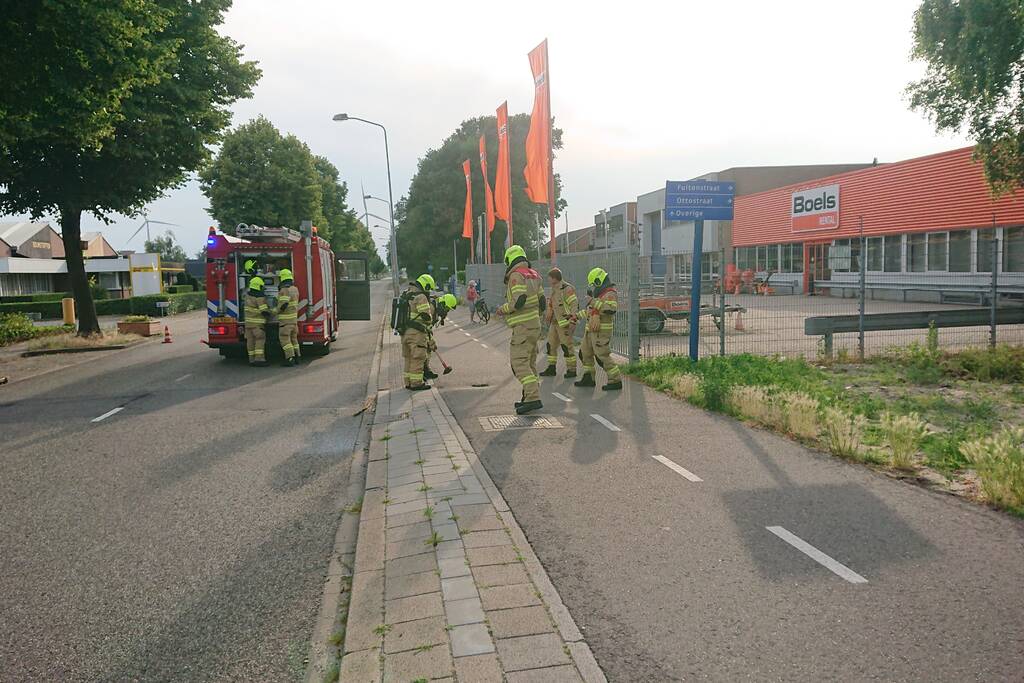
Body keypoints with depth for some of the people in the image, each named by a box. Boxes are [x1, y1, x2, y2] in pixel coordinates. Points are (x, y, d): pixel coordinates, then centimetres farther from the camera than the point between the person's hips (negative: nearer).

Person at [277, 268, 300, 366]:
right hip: (294, 317, 9)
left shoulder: (285, 290, -17)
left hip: (285, 318, -9)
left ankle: (290, 359, -11)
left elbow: (283, 304, -26)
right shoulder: (294, 289, 9)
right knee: (293, 338, 14)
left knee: (284, 338, -6)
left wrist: (277, 311, -10)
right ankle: (296, 358, 15)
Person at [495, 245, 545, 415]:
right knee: (530, 363, 15)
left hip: (523, 327, -9)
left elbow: (519, 300, -25)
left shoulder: (516, 276, -13)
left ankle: (533, 398, -20)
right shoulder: (533, 275, 13)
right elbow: (542, 302, 15)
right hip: (535, 324, 9)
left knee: (519, 363, -12)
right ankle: (529, 397, 21)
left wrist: (503, 309, -9)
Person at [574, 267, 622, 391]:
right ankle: (588, 378, 23)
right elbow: (590, 311, 24)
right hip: (591, 330, 10)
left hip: (601, 331, -10)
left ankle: (616, 381, -4)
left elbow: (611, 309, -33)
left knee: (603, 356, -10)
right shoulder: (600, 294, 16)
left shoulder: (610, 294, -15)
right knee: (585, 353, 14)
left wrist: (596, 302, -29)